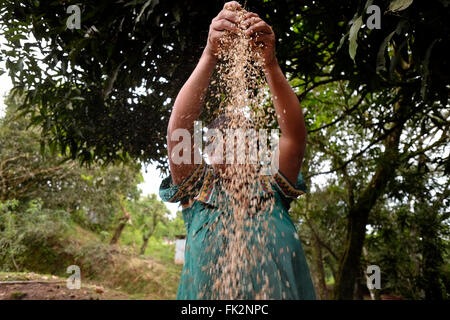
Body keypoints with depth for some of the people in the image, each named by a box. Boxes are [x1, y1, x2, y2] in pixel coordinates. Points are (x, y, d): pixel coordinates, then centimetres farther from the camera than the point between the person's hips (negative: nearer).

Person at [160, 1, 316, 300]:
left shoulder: (272, 189, 12)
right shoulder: (198, 188, 10)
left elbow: (295, 133, -1)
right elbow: (179, 127, -4)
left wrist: (270, 63, -11)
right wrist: (209, 54, -13)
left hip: (281, 291, 1)